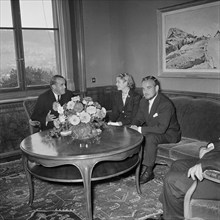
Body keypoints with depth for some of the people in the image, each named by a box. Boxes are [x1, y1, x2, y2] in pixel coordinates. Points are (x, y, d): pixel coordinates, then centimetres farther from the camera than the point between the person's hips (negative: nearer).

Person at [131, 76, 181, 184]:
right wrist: (134, 126, -18)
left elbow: (161, 128, -33)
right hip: (152, 131, 8)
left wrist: (140, 129, -33)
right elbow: (138, 119, 7)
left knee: (150, 137, -34)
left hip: (169, 133, -8)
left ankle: (148, 170, -19)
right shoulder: (143, 101, 0)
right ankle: (139, 166, -4)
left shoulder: (166, 104, -27)